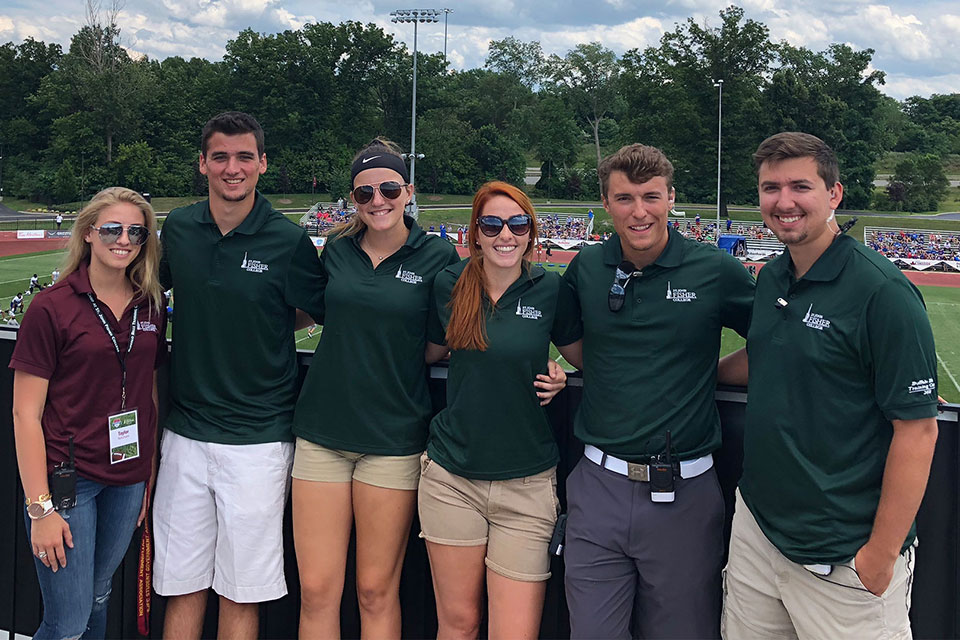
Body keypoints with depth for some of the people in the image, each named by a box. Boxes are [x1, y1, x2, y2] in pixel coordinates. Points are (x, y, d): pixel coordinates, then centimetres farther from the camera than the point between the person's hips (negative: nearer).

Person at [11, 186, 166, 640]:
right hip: (67, 478, -5)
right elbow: (26, 413, -10)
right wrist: (40, 507, -14)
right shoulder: (52, 307, -10)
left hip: (128, 479, 5)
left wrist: (151, 476, 12)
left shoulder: (150, 307, 5)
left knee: (98, 599, 17)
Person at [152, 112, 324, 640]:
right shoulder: (177, 228, 4)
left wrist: (257, 328, -2)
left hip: (256, 440, -3)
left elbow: (312, 314, 5)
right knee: (182, 588, 11)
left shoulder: (289, 242, -8)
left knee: (240, 595, 6)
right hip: (184, 433, 3)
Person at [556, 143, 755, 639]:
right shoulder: (585, 269, 3)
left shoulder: (715, 271, -5)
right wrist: (615, 373, 6)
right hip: (598, 487, 2)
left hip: (684, 494, -2)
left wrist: (708, 372, -3)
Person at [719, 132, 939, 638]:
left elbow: (917, 429, -17)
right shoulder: (771, 278, 6)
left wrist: (882, 553, -18)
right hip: (757, 526, 7)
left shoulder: (882, 291, -17)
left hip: (845, 558, -7)